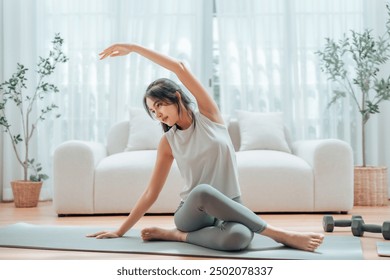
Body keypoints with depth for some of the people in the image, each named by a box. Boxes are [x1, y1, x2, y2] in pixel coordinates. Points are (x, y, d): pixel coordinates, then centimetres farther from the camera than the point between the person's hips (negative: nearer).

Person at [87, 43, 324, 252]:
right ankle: (281, 235, -30)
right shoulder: (168, 142, 6)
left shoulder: (208, 114, 3)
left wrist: (134, 48, -5)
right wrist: (120, 231, 8)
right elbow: (151, 193, 10)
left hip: (229, 209, -2)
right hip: (192, 213, 2)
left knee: (238, 237, -43)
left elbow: (180, 67, -6)